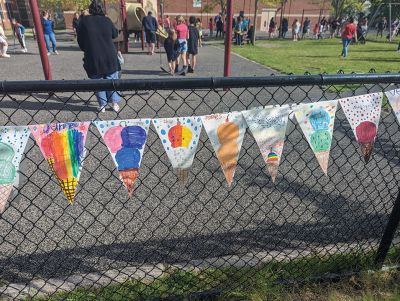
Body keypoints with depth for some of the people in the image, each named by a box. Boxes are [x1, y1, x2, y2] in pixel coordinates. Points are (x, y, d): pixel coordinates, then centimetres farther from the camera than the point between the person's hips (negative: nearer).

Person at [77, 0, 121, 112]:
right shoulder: (106, 20, -3)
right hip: (109, 57, 1)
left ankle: (102, 105, 12)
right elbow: (115, 34, 13)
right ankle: (115, 103, 12)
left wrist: (86, 50, 17)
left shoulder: (84, 21, -4)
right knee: (112, 80, 11)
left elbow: (80, 41, 1)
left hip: (93, 58, -1)